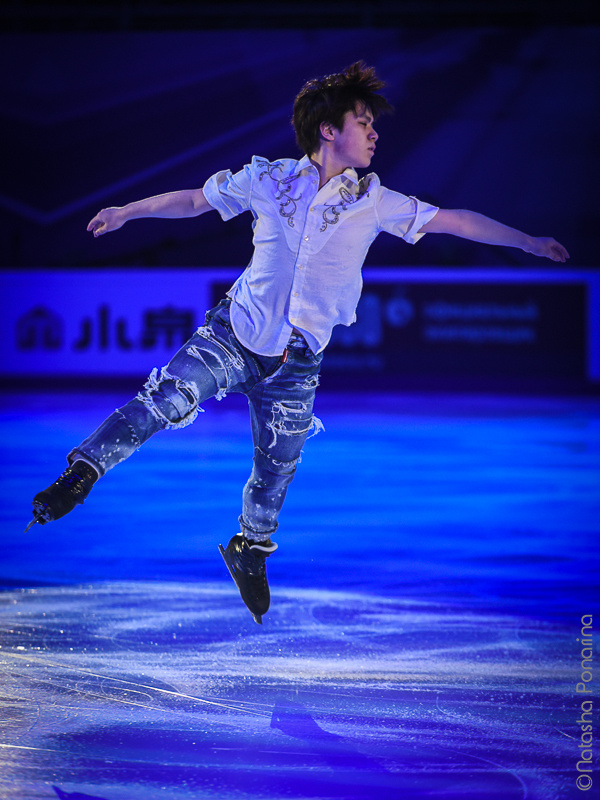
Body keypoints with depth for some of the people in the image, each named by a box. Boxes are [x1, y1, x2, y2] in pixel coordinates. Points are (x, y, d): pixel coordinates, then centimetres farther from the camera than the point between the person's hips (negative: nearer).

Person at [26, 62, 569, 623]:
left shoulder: (375, 203, 0)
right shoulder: (268, 179, -3)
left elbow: (454, 221, 5)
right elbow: (194, 200, 11)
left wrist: (527, 242, 4)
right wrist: (125, 213, 15)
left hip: (295, 364, 2)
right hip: (234, 337, -2)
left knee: (274, 476, 11)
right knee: (163, 399, -27)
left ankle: (251, 547, 40)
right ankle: (82, 474, -16)